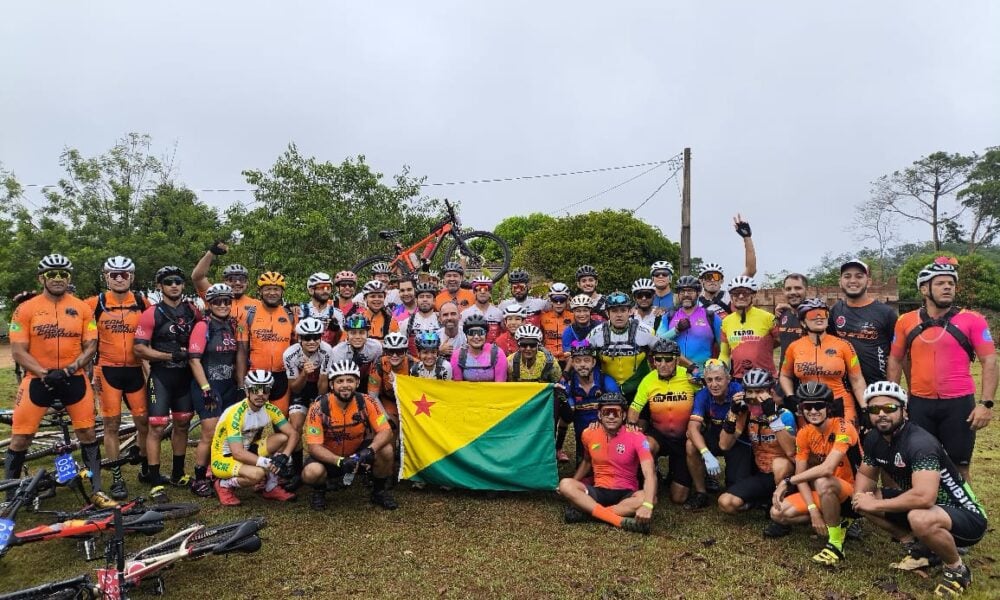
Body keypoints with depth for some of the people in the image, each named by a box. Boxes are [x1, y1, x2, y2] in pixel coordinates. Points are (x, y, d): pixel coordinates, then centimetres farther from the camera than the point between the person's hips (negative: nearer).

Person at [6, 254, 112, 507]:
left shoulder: (83, 308, 0)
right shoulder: (25, 310, -4)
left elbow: (90, 346, 0)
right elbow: (18, 352, -6)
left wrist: (70, 369, -15)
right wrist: (45, 373, -18)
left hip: (74, 380, 1)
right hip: (38, 379, -1)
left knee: (87, 433, 4)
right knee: (20, 438, 3)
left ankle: (97, 491, 14)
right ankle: (10, 496, 20)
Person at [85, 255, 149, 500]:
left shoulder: (143, 303, 1)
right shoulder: (95, 304, -2)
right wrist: (92, 371, -2)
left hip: (135, 371, 1)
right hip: (108, 371, -1)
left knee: (143, 422, 5)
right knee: (112, 425, 4)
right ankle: (117, 478, 13)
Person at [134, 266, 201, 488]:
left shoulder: (193, 312, 5)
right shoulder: (152, 314, -8)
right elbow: (139, 349, -11)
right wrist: (171, 356, -17)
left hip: (185, 375, 4)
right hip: (161, 375, -4)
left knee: (182, 425, 11)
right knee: (157, 428, -3)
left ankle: (177, 474, 23)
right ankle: (153, 478, 7)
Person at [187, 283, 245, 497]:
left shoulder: (233, 326, 8)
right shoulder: (203, 326, -9)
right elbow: (194, 359, -13)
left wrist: (241, 386, 11)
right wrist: (206, 389, -16)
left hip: (229, 387, 6)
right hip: (207, 386, -6)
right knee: (210, 435, -7)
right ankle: (199, 480, 8)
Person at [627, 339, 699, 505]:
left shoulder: (690, 377, -16)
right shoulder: (648, 380, -9)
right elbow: (634, 409, -3)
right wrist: (631, 425, -21)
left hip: (684, 439, -1)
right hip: (658, 434, 1)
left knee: (678, 498, 0)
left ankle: (678, 476, 36)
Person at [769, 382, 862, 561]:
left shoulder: (842, 427, -23)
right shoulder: (804, 434, -4)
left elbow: (827, 468, -36)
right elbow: (801, 475, -7)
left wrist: (787, 481, -27)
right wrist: (813, 510, -21)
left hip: (852, 490, -6)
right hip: (822, 493, 6)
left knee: (822, 482, -39)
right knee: (778, 513, -10)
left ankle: (836, 542, -19)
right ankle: (834, 522, 7)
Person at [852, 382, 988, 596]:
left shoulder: (920, 442, -29)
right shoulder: (873, 439, -4)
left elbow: (924, 497, -40)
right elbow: (865, 475, 9)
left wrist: (875, 505, -28)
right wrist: (860, 496, -14)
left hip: (965, 515, -8)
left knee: (920, 519, -38)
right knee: (863, 500, -3)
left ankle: (957, 568, -8)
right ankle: (918, 546, 11)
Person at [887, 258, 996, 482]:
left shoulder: (972, 320, -3)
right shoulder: (906, 321, 2)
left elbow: (989, 362, -3)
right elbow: (895, 361, 10)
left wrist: (986, 403, -11)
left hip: (959, 404, -2)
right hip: (919, 405, 2)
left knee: (958, 468, 8)